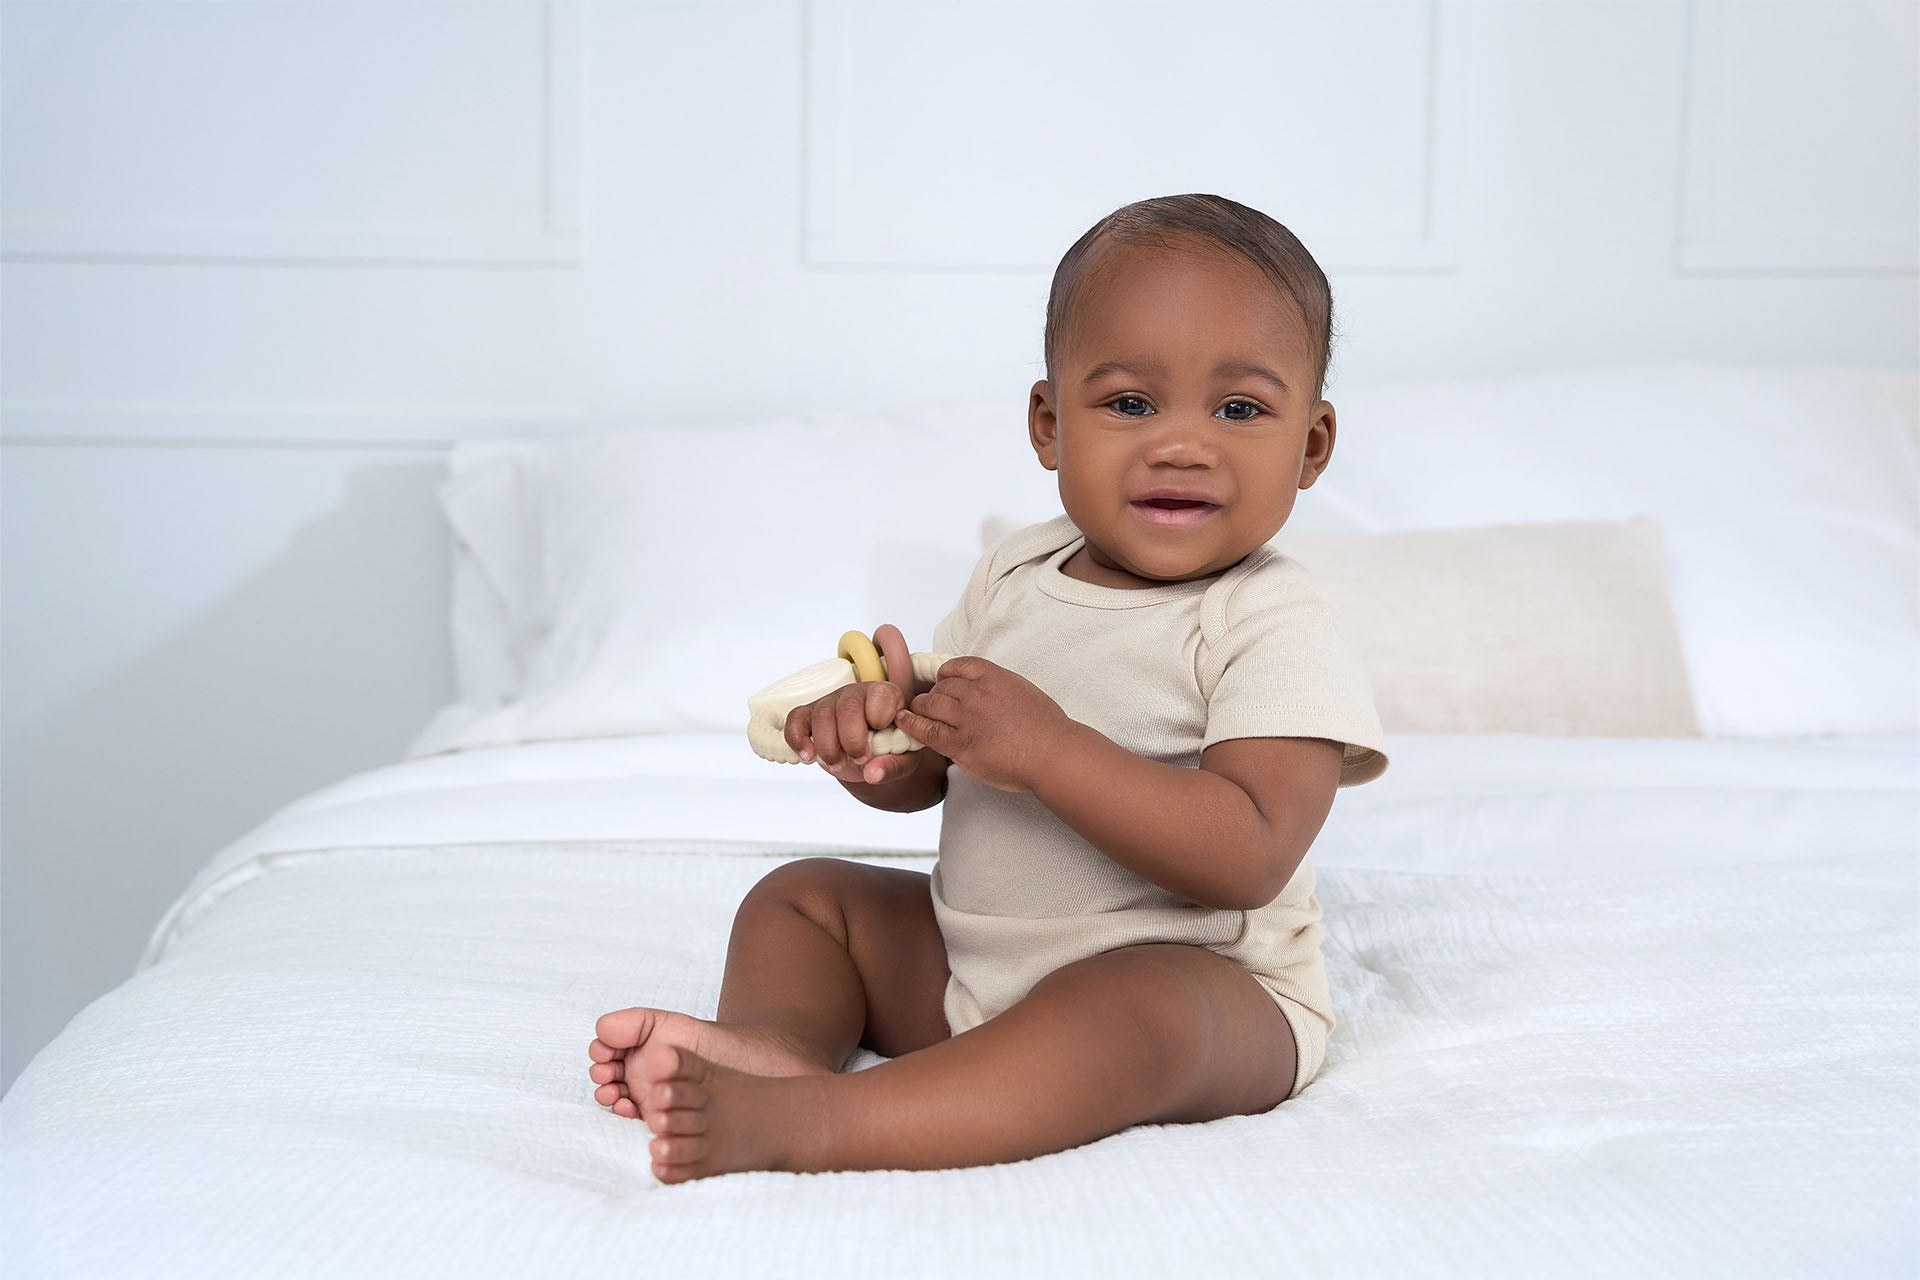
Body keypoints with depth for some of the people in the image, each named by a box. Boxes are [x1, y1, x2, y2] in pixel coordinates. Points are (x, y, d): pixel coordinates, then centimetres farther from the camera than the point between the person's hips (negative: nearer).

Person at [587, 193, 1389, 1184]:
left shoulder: (1272, 626, -16)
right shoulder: (1017, 573, 5)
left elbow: (1249, 858, -28)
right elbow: (925, 774, 10)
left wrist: (1047, 749, -33)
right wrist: (872, 731, -16)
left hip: (1205, 988, -7)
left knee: (1133, 1012, -39)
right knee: (802, 895, 9)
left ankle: (802, 1122, -46)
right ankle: (777, 1040, -23)